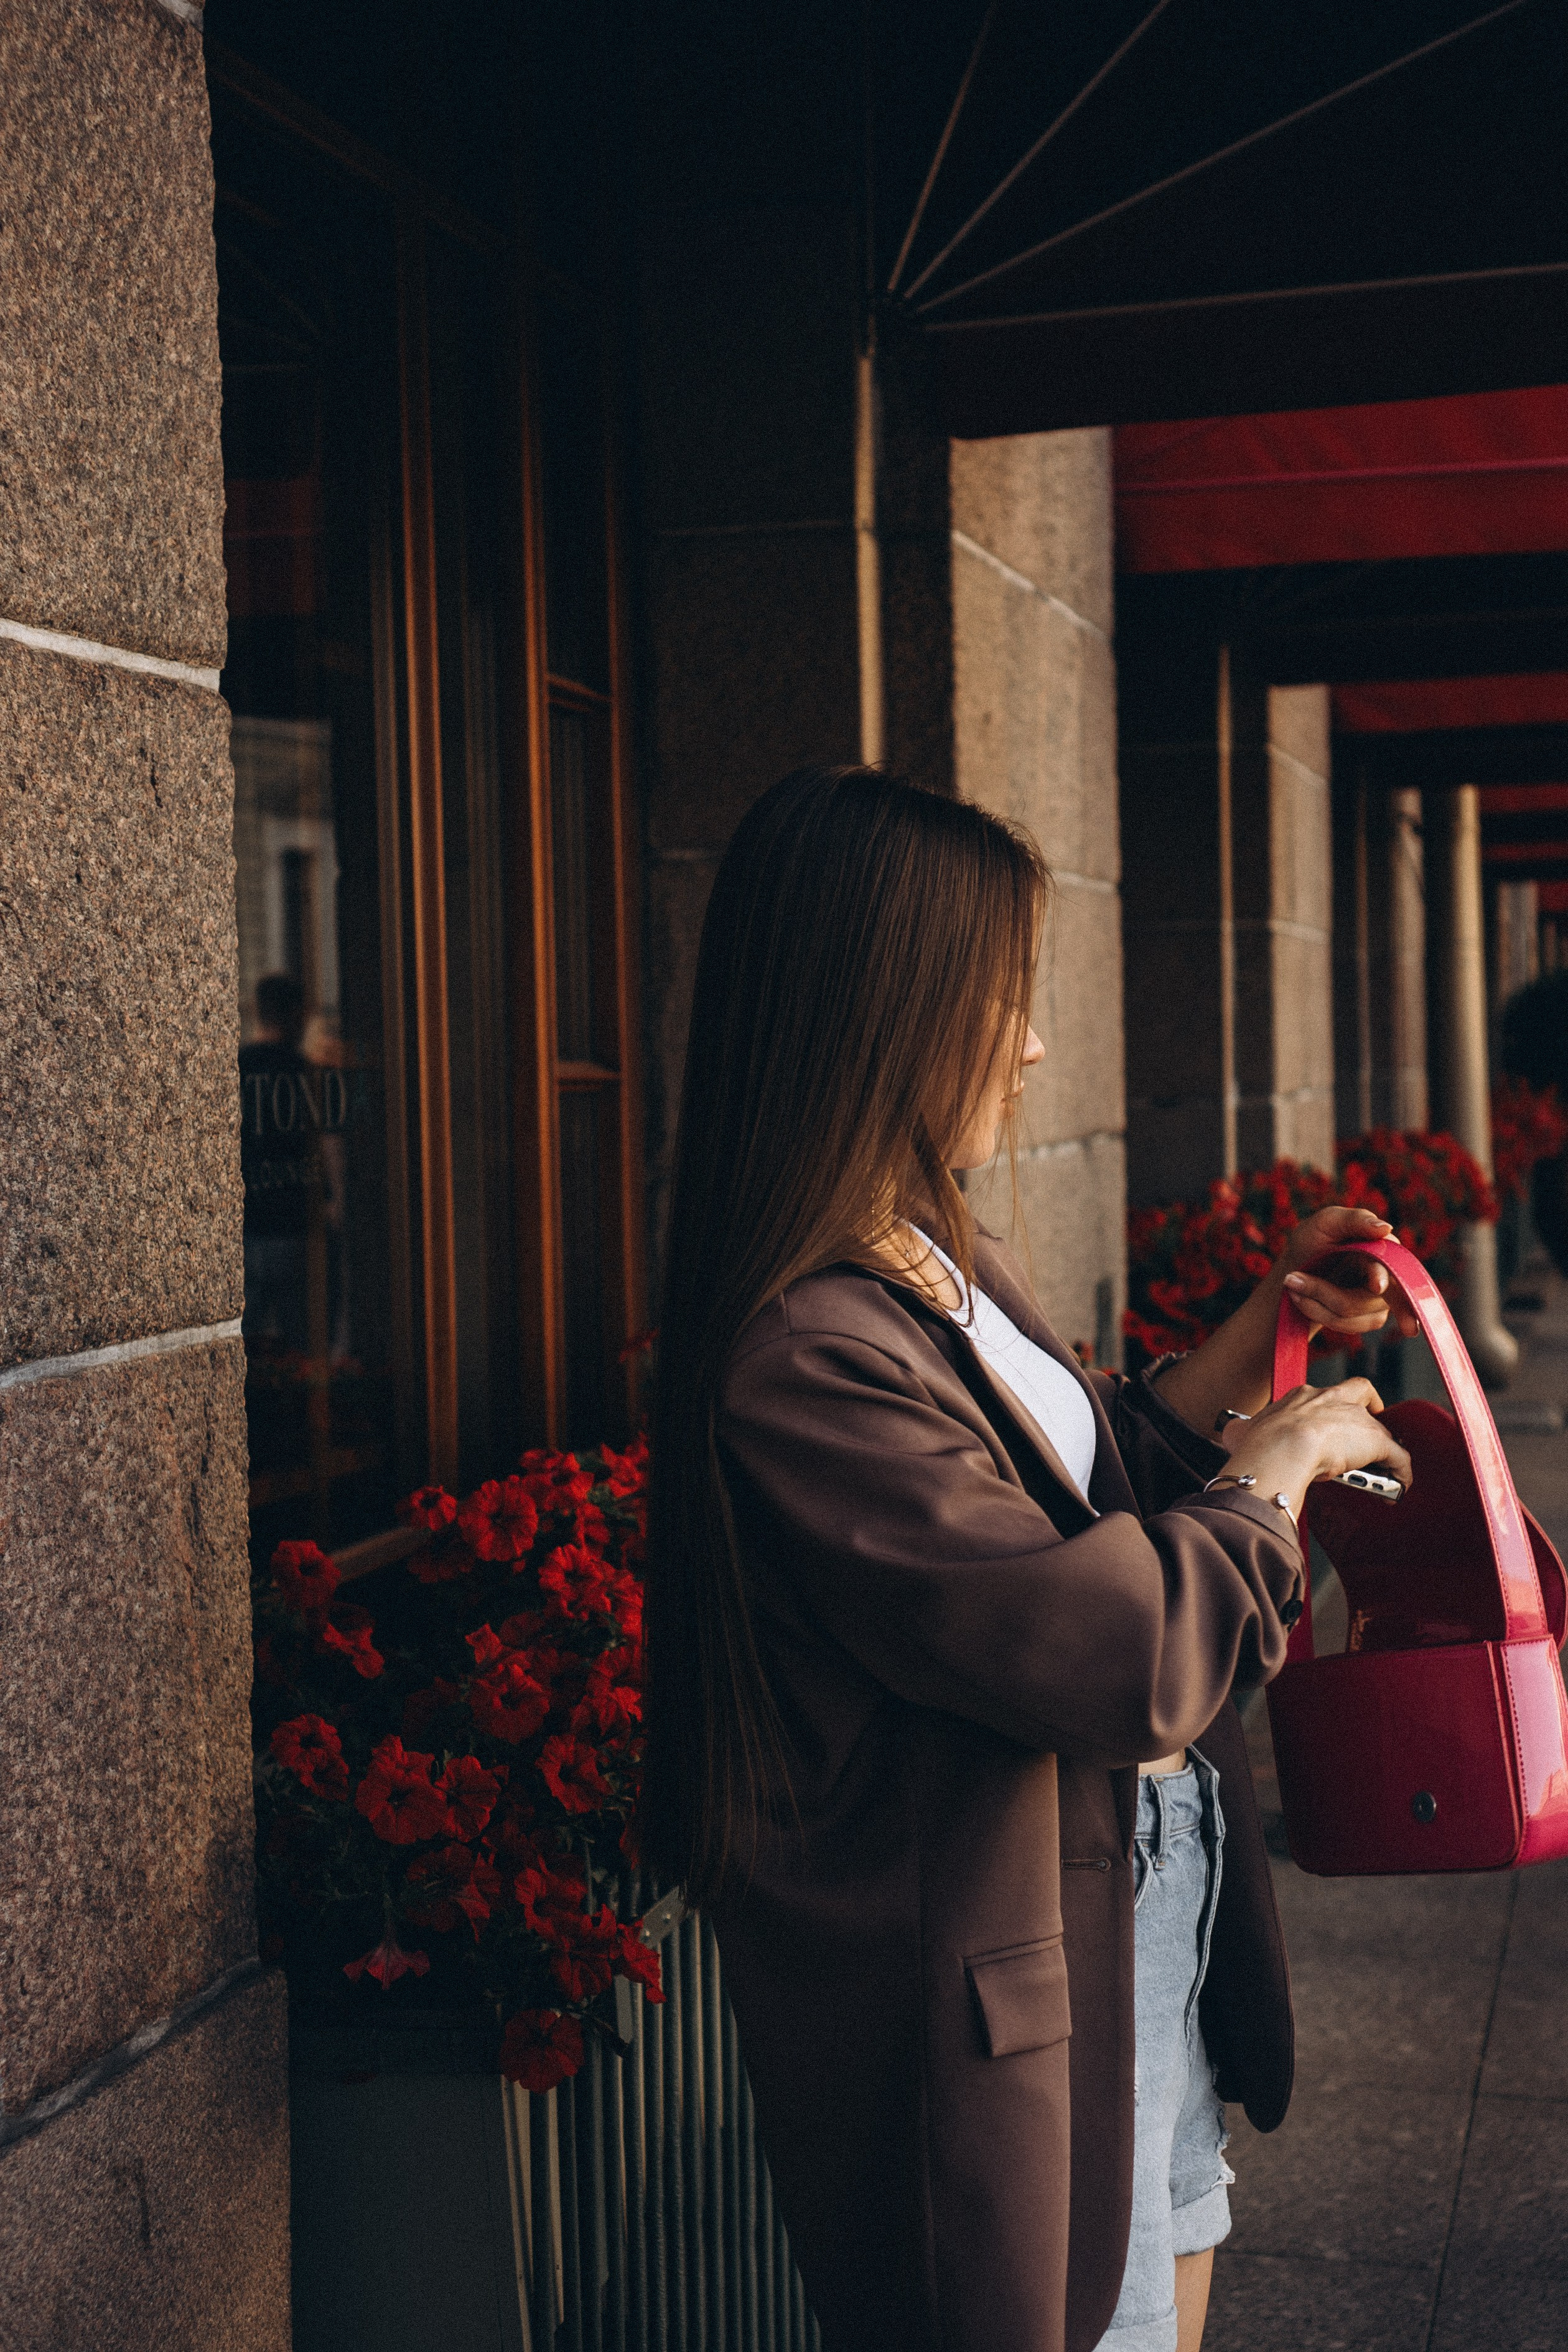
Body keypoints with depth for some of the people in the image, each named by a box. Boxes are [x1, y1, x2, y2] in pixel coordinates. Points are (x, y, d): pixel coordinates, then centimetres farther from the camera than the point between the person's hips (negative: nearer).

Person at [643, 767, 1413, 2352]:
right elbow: (1124, 1654, -32)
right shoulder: (802, 1362, -29)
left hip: (1150, 1895, 10)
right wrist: (1280, 1460, -15)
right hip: (1005, 1984, -10)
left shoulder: (945, 1268, 3)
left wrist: (1265, 1328, 10)